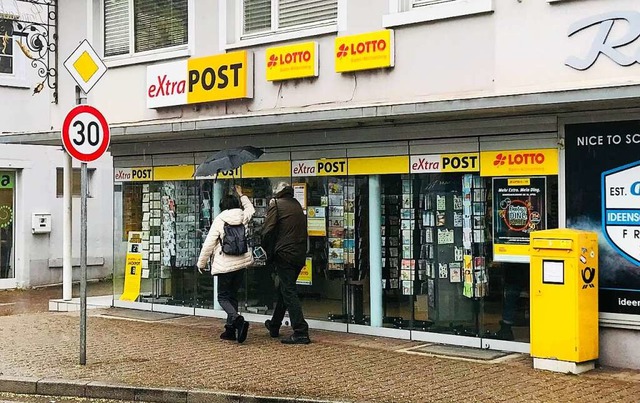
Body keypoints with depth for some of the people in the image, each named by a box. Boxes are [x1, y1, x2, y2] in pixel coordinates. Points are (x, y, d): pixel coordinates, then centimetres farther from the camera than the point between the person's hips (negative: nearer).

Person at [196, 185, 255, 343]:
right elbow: (251, 209, 31)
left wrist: (201, 263, 3)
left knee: (223, 297, 1)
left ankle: (238, 319, -25)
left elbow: (209, 244, -7)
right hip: (241, 263, 5)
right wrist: (241, 195, 40)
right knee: (232, 295, 14)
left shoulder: (219, 220, -8)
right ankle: (230, 329, 13)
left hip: (225, 265, -5)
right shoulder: (243, 217, 5)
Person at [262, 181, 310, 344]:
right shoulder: (297, 205, 16)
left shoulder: (277, 204, -4)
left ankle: (301, 332, -12)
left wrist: (269, 252, 0)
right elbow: (301, 231, 15)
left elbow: (267, 231, -10)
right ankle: (274, 326, 35)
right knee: (284, 290, 20)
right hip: (300, 255, 7)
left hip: (284, 254, -7)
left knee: (288, 292, -6)